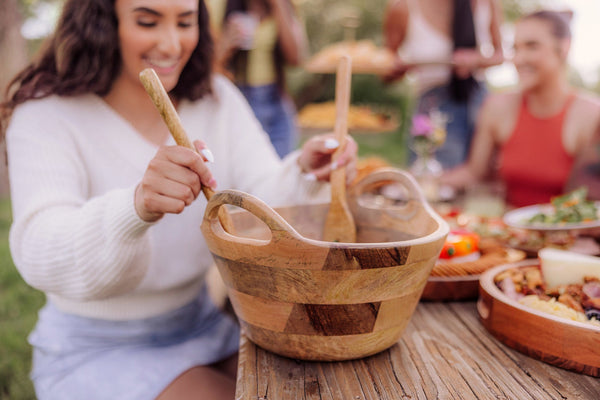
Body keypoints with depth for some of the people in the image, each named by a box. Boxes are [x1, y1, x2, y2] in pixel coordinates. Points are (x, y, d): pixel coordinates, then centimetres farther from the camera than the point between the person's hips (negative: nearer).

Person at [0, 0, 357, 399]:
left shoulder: (217, 100, 0)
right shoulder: (47, 114, -14)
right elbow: (40, 257, -29)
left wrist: (303, 175, -31)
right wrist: (136, 206, -48)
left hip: (203, 325, 5)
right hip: (96, 350, -4)